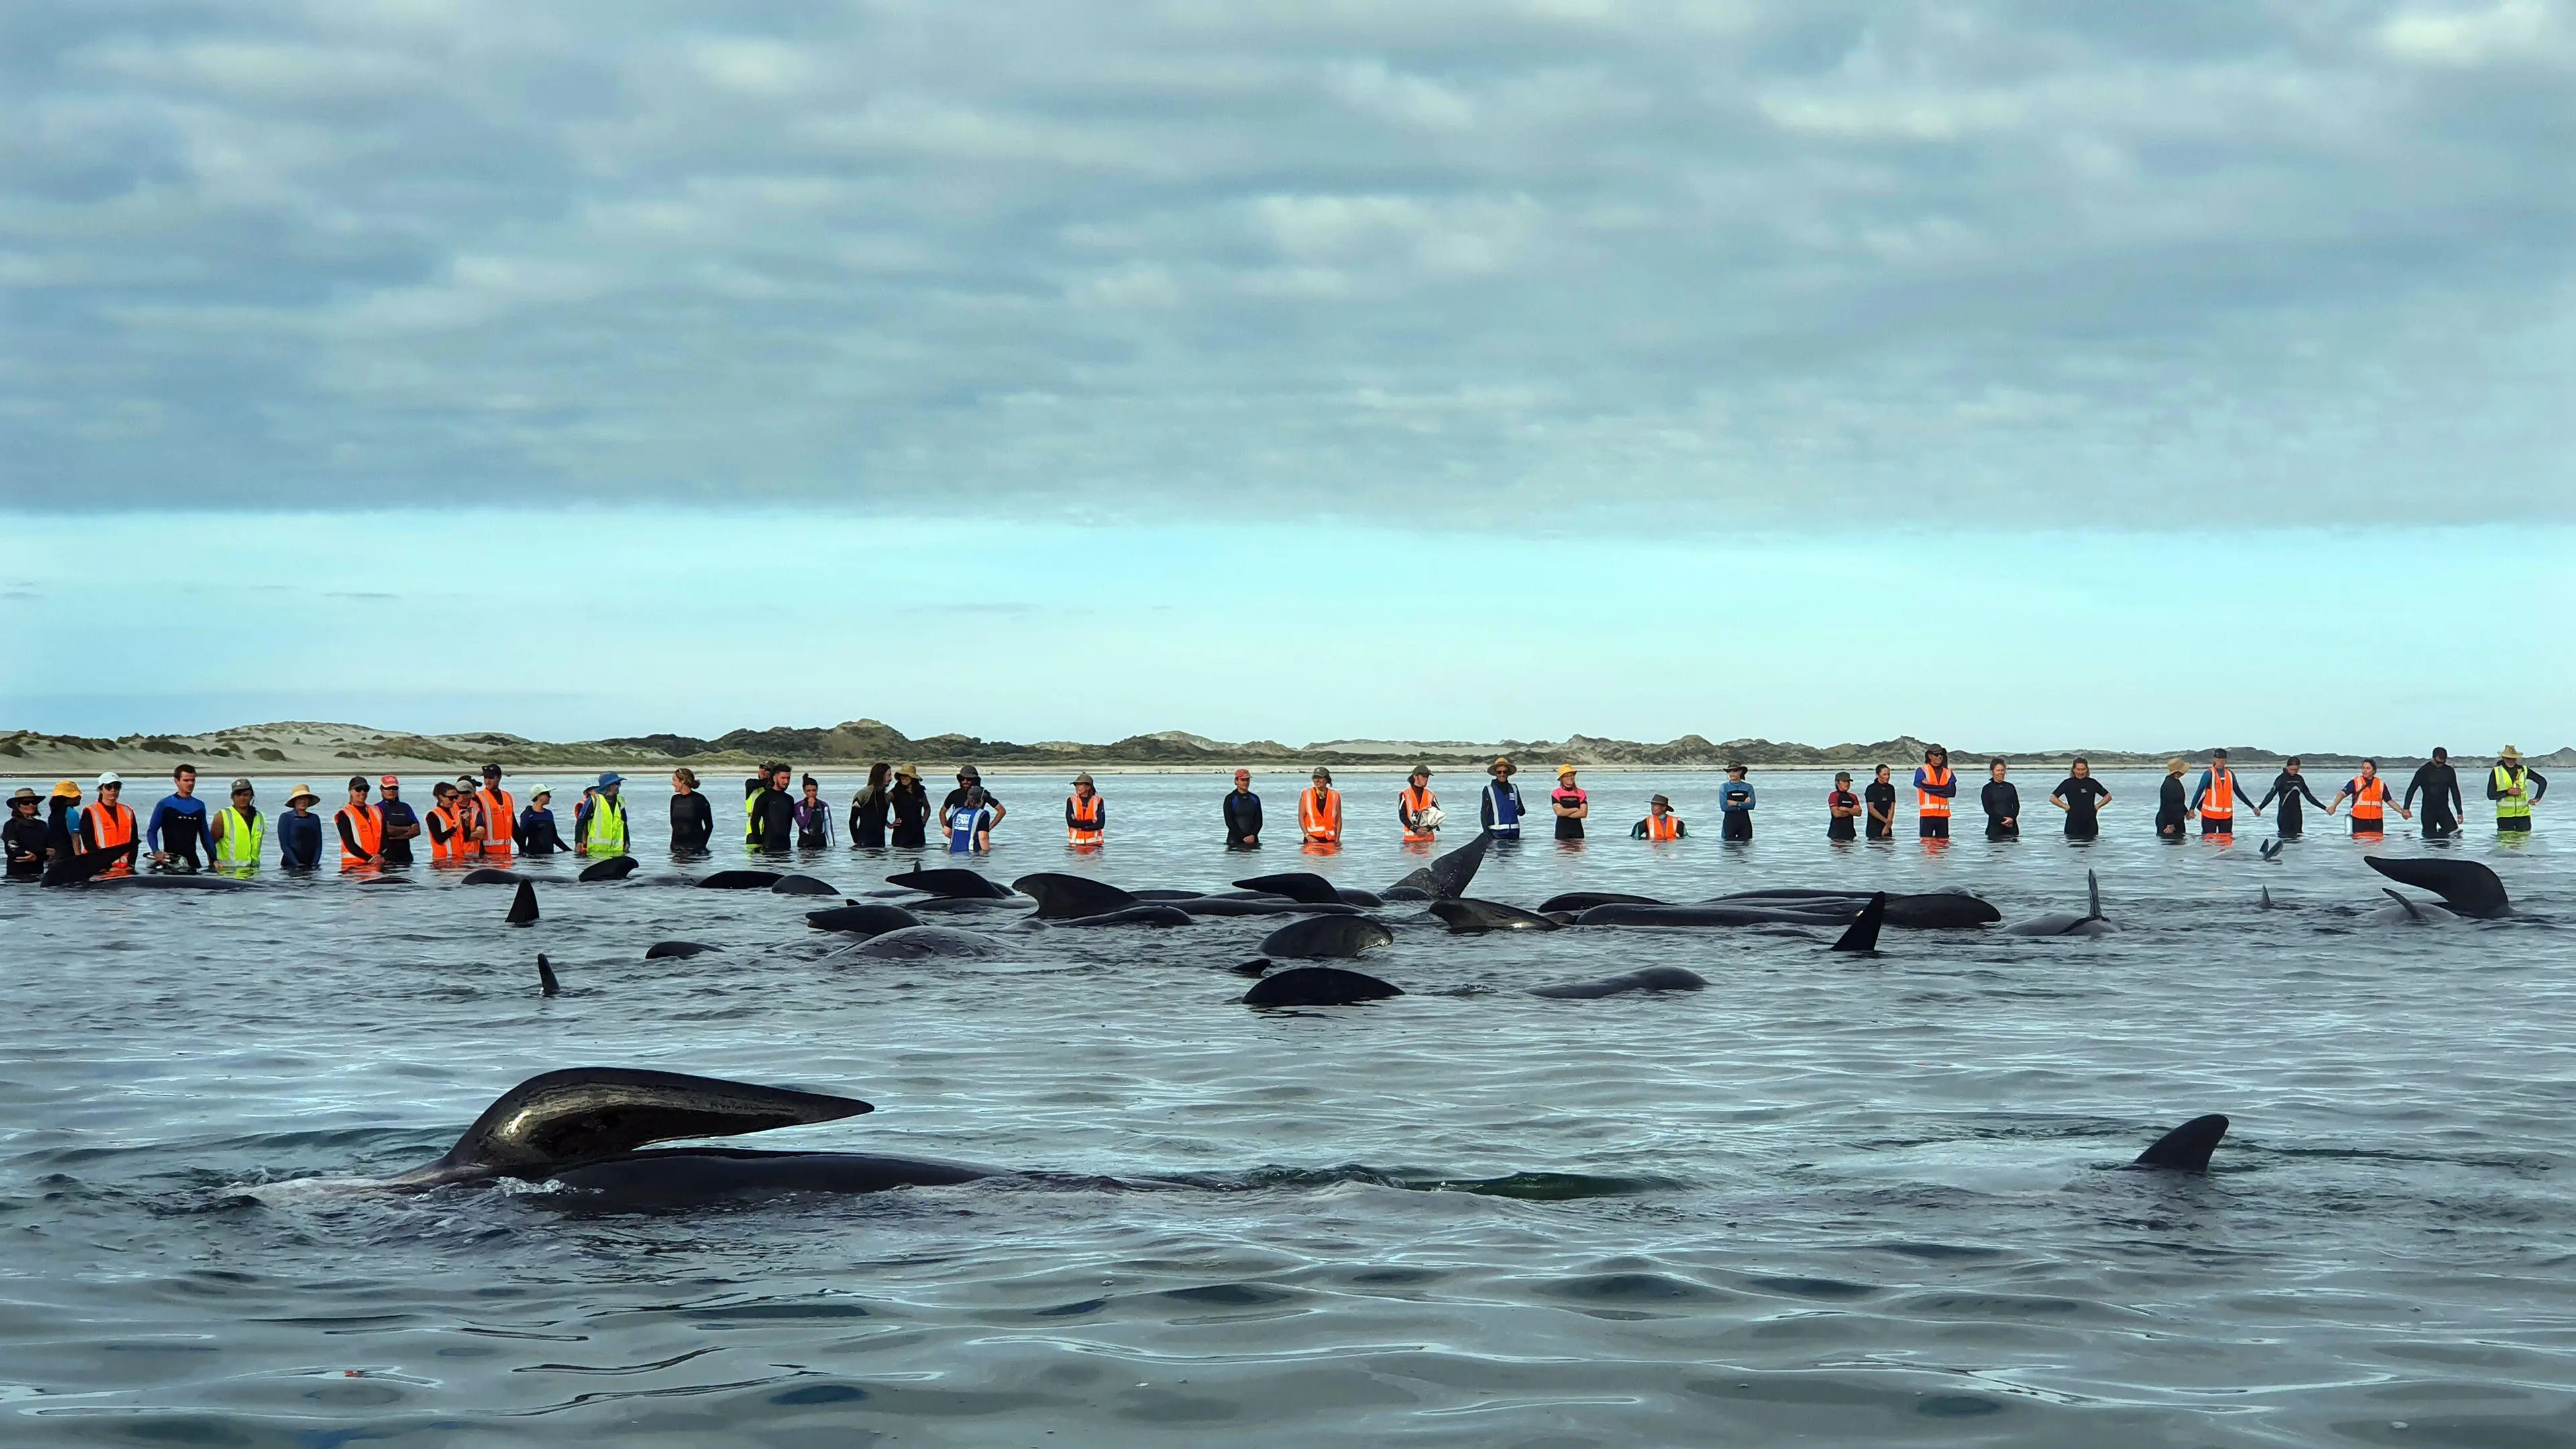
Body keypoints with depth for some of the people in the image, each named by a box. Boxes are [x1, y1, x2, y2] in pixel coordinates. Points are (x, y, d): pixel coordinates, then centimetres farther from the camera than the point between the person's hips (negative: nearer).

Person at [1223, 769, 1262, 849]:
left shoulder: (1255, 799, 12)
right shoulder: (1230, 799, 1)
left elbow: (1259, 821, 9)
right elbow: (1229, 822, -4)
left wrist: (1253, 835, -9)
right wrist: (1244, 837, -11)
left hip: (1252, 839, 3)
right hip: (1235, 839, -3)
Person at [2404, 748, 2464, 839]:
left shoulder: (2450, 771, 2)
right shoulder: (2424, 771, -7)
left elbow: (2455, 793, 9)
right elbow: (2412, 789, -4)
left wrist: (2460, 812, 7)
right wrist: (2406, 808, -12)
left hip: (2444, 810, 2)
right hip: (2428, 810, -2)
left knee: (2455, 833, -13)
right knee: (2430, 838, -5)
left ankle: (2441, 832, 15)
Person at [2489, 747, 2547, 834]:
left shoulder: (2524, 770, 5)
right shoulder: (2496, 772, -1)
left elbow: (2543, 782, 11)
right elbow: (2490, 795, -3)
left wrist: (2537, 799, 3)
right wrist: (2508, 792, -13)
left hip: (2523, 814, 2)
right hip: (2505, 815, -2)